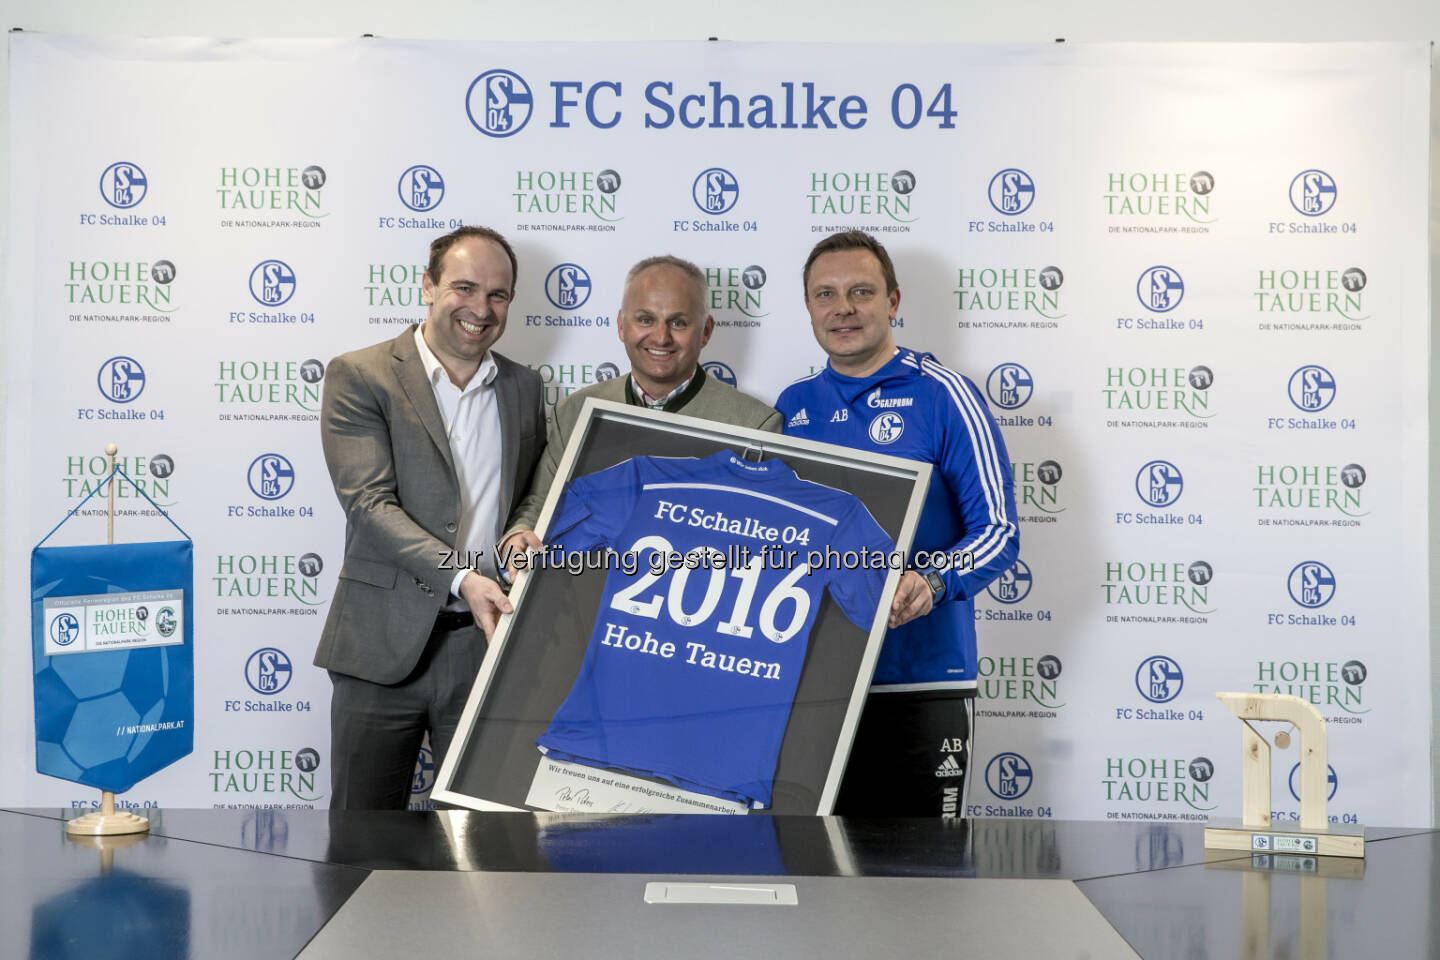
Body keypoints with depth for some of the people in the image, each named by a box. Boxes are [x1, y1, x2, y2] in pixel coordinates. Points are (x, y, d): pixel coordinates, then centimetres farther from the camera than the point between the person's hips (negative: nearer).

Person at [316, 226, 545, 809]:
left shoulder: (524, 389, 13)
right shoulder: (358, 377, -2)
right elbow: (369, 503, -12)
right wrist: (460, 577, -22)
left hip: (487, 643, 3)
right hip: (384, 646, -3)